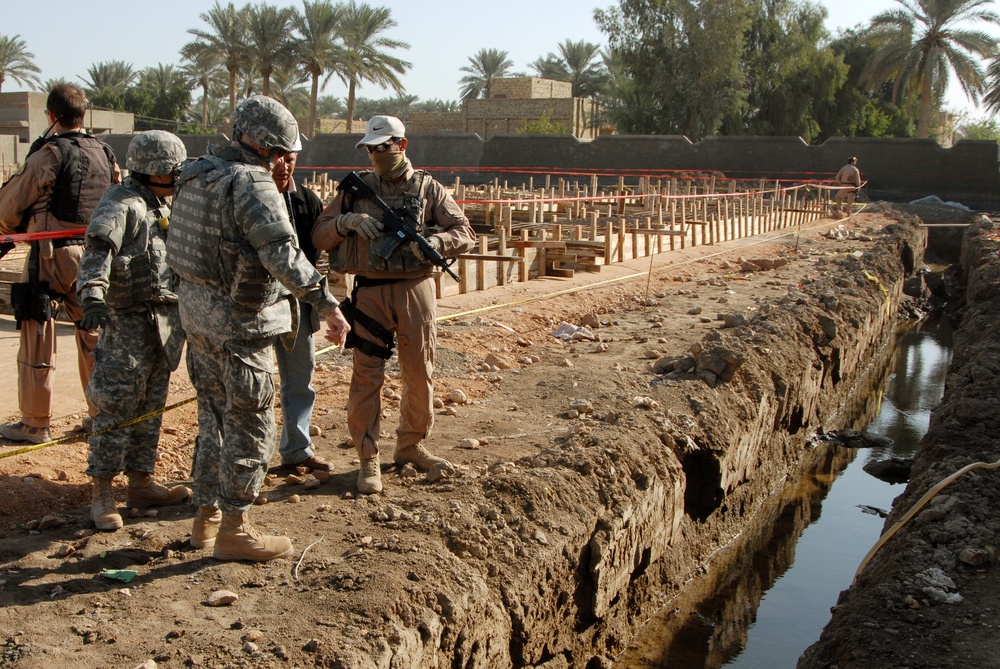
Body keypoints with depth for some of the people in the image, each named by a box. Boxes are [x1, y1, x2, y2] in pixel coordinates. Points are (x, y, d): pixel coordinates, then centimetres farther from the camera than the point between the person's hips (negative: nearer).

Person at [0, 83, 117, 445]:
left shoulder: (48, 154, -11)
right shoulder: (105, 154, 6)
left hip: (52, 255, -6)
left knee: (38, 340, 3)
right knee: (93, 334, 15)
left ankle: (35, 424, 9)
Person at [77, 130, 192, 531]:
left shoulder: (163, 208, 18)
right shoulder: (121, 203, -10)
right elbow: (98, 248, -25)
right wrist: (93, 293, -41)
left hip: (166, 323, 9)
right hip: (129, 321, -9)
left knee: (151, 407, 13)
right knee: (116, 407, -5)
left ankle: (141, 482, 22)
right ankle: (102, 493, 2)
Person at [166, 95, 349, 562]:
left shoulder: (196, 174, 10)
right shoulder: (253, 184, -19)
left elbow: (178, 247, 17)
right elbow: (282, 256, -29)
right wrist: (327, 304, -27)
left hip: (197, 312, 9)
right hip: (238, 320, -9)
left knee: (214, 417, 19)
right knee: (250, 426, 2)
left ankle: (206, 516, 29)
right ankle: (233, 530, 10)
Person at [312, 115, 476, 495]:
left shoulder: (428, 188, 7)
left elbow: (465, 234, 2)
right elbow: (319, 236, 5)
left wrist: (433, 242, -17)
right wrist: (348, 221, -14)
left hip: (416, 289, 1)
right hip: (370, 292, 0)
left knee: (419, 373, 9)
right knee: (367, 375, -2)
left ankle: (410, 446, 27)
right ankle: (368, 459, 6)